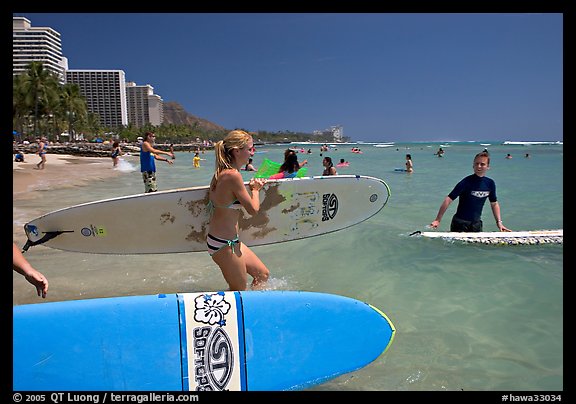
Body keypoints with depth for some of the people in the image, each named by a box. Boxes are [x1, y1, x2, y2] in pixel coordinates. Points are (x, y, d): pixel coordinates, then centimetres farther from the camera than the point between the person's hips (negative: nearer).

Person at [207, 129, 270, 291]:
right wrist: (255, 189, 1)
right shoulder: (233, 175, -22)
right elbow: (253, 209, -17)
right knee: (239, 292, 10)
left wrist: (252, 188, 10)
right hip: (224, 244, -9)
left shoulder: (221, 172, 7)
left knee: (263, 274, 19)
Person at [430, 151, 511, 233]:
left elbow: (494, 204, 13)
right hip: (460, 223, -5)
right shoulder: (466, 182, -16)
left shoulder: (490, 183, 1)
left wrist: (499, 222, 5)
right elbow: (448, 200, -20)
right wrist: (437, 220, -24)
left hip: (477, 224, 5)